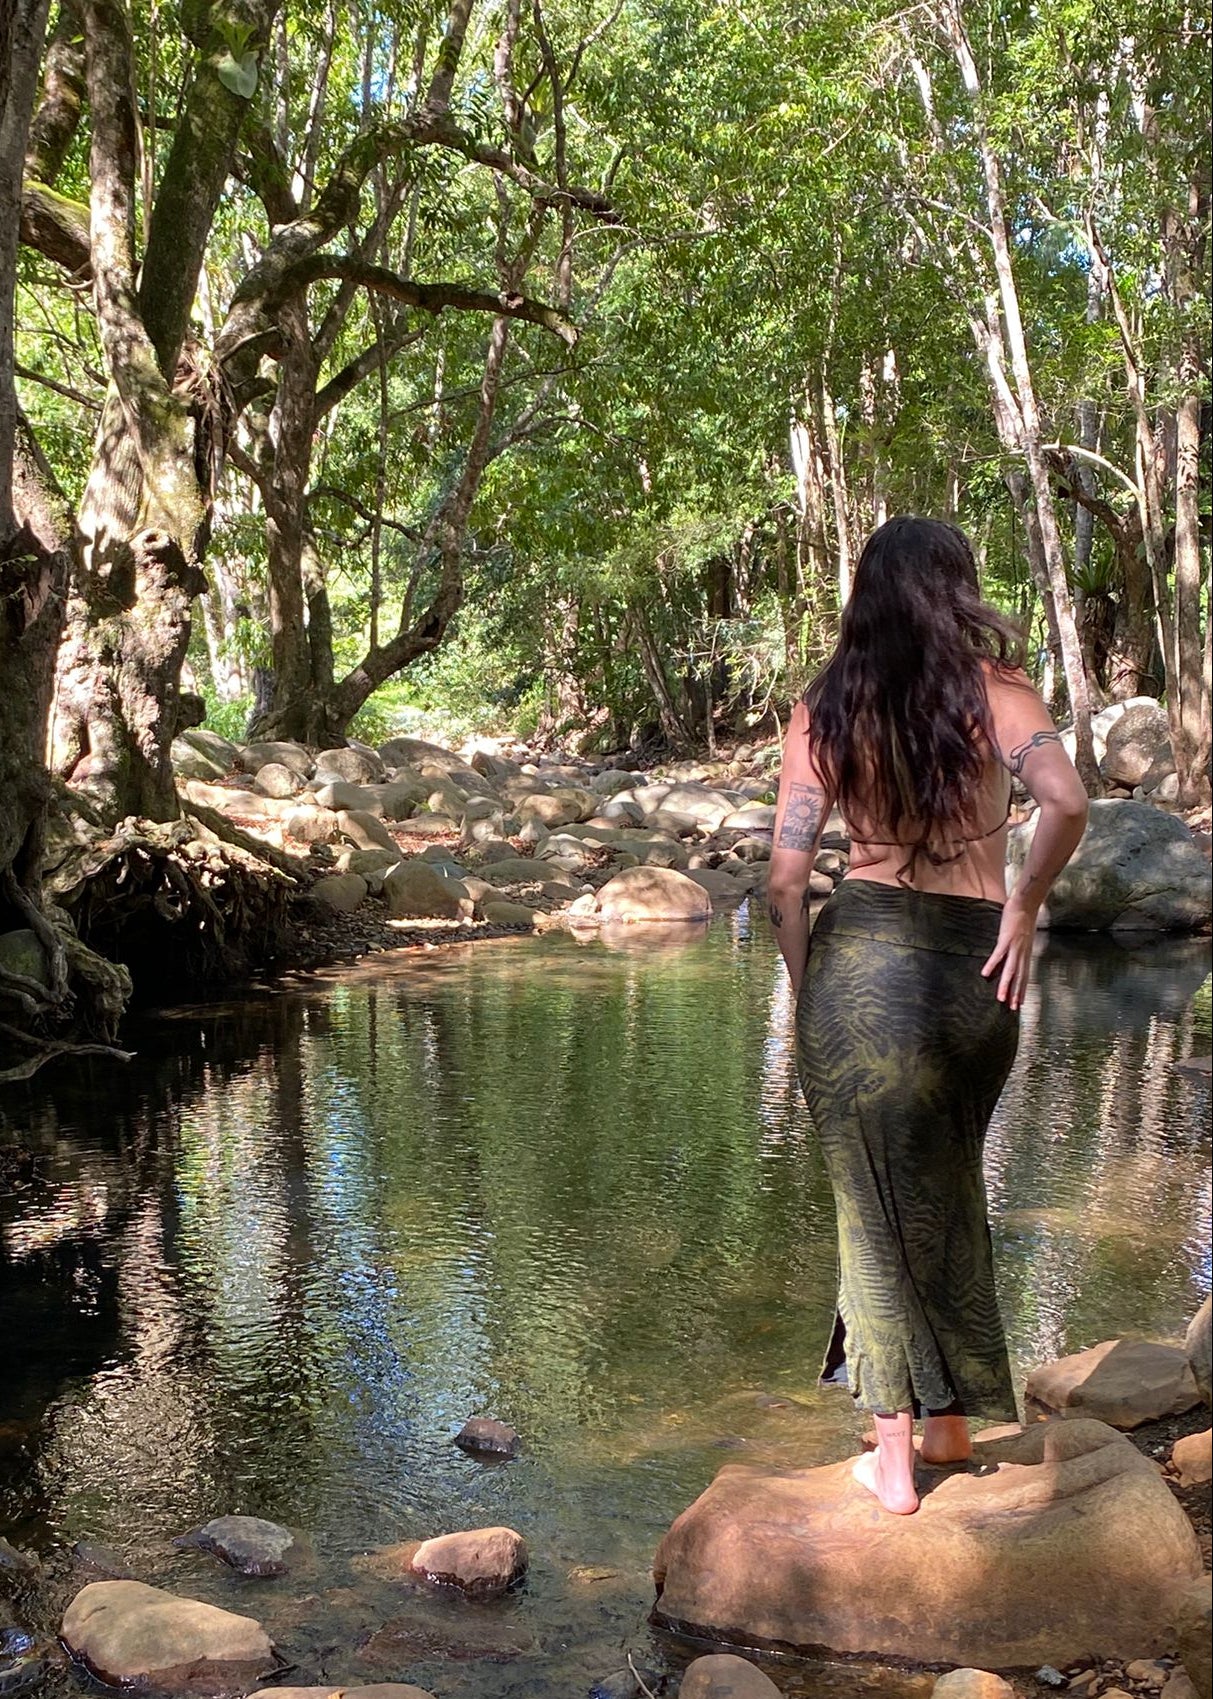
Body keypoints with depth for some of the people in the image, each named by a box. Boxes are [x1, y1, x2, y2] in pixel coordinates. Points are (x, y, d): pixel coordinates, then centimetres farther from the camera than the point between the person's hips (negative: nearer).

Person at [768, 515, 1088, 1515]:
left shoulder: (826, 709, 2)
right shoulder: (995, 690, 0)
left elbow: (787, 876, -4)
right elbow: (1066, 801, -19)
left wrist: (805, 989, 8)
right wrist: (1023, 910, -6)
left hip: (862, 955, -1)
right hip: (976, 971, 1)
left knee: (880, 1205, 11)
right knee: (950, 1193, 22)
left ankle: (894, 1460, 19)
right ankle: (951, 1421, 35)